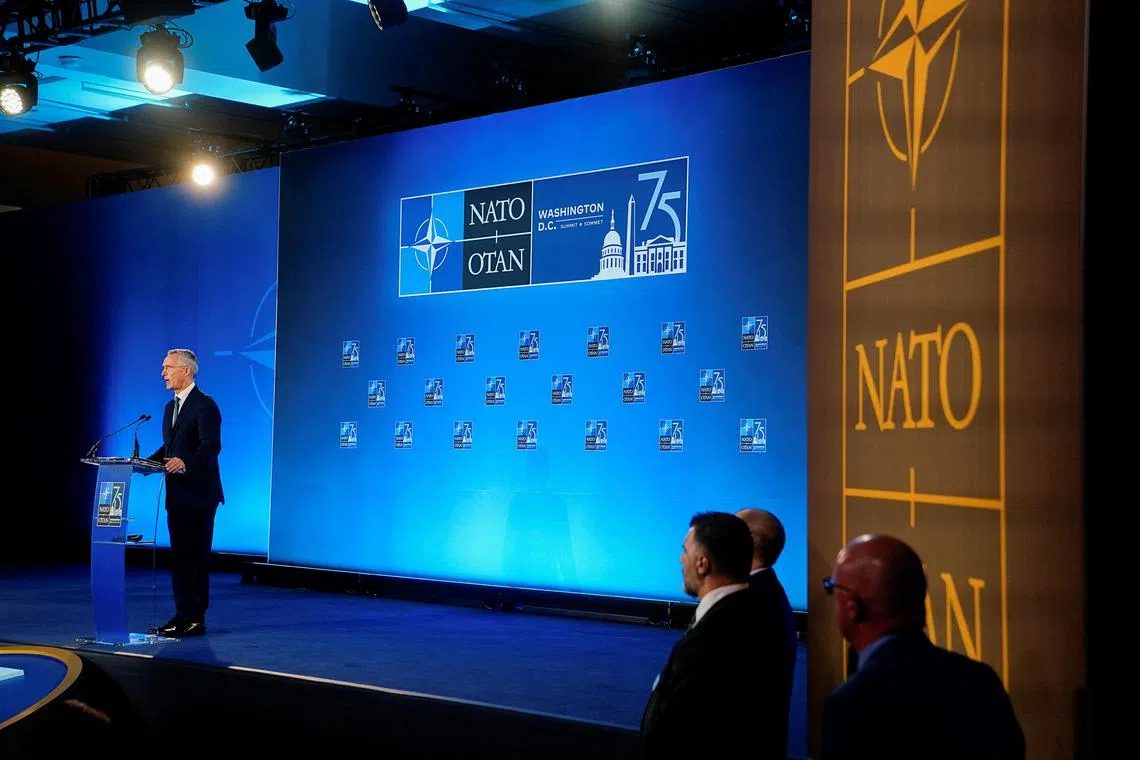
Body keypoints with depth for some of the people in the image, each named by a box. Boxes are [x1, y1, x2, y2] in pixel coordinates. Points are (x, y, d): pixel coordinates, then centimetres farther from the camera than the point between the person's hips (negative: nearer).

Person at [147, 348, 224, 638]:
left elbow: (211, 446, -22)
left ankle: (194, 619, -2)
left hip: (198, 494, -9)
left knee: (195, 557, -6)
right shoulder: (171, 407, 17)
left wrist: (184, 461, -36)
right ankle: (183, 616, 18)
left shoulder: (205, 405, -11)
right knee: (180, 556, 12)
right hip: (176, 494, 9)